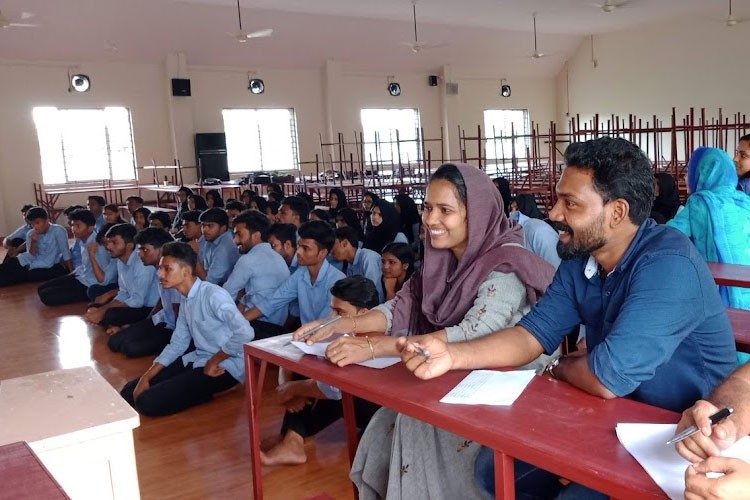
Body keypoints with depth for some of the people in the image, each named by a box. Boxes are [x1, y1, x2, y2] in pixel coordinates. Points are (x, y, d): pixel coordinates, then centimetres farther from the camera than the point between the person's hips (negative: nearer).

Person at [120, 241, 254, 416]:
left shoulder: (213, 295, -21)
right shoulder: (185, 300, 8)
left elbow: (245, 333, -33)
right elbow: (177, 344, 12)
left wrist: (214, 361, -19)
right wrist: (146, 377, 3)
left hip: (224, 366, -9)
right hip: (198, 359, 9)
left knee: (147, 402, -19)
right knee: (129, 392, 6)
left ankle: (206, 390, 0)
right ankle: (199, 388, 12)